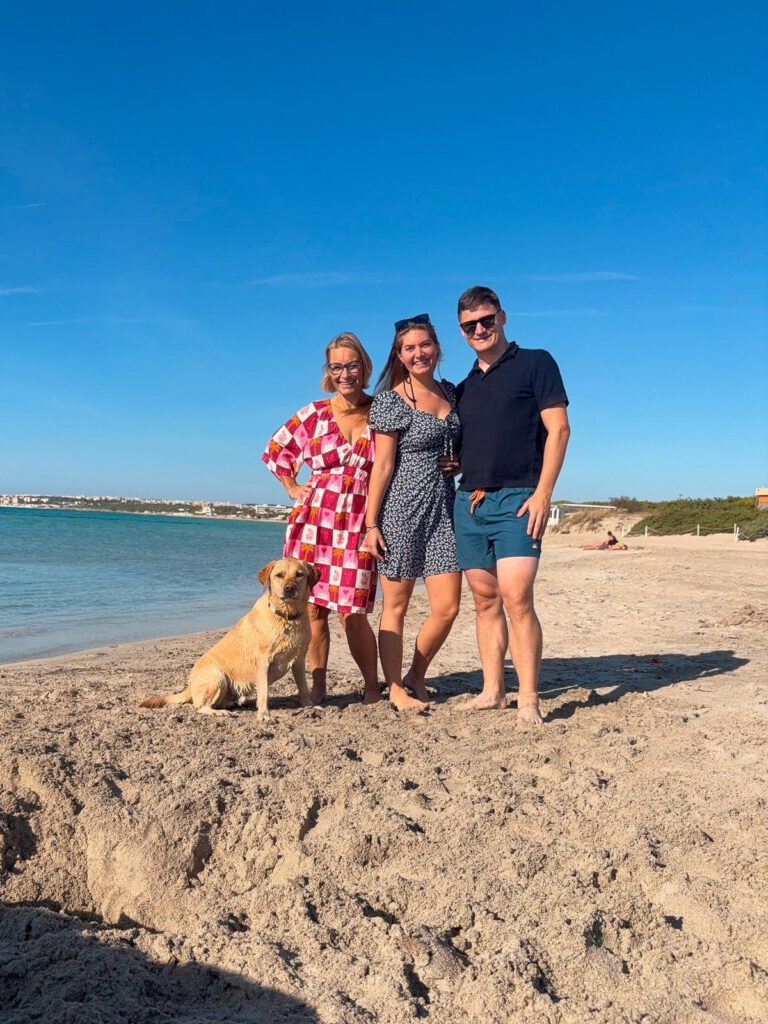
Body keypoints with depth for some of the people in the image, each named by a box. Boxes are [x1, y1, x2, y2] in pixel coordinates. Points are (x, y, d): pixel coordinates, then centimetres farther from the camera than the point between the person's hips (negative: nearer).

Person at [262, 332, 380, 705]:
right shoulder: (314, 414, 3)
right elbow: (275, 450, 17)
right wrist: (292, 488, 11)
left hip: (360, 523, -1)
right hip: (315, 518, 1)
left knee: (352, 612, -3)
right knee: (312, 606, 1)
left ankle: (372, 686, 15)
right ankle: (317, 687, 14)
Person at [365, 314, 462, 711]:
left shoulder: (451, 392, 13)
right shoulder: (390, 400, -4)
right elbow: (383, 464, -8)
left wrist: (461, 461, 4)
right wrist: (371, 522, -11)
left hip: (443, 509, 6)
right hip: (401, 509, -5)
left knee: (447, 607, 3)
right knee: (395, 604, 4)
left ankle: (415, 676, 24)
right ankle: (395, 688, 18)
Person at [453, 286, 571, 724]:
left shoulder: (535, 363, 4)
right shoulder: (465, 387, 21)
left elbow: (559, 429, -5)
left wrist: (542, 494, -14)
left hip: (517, 500, -6)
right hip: (469, 502, 6)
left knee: (517, 599, -14)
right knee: (486, 602, 8)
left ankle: (529, 700, -7)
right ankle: (492, 691, 16)